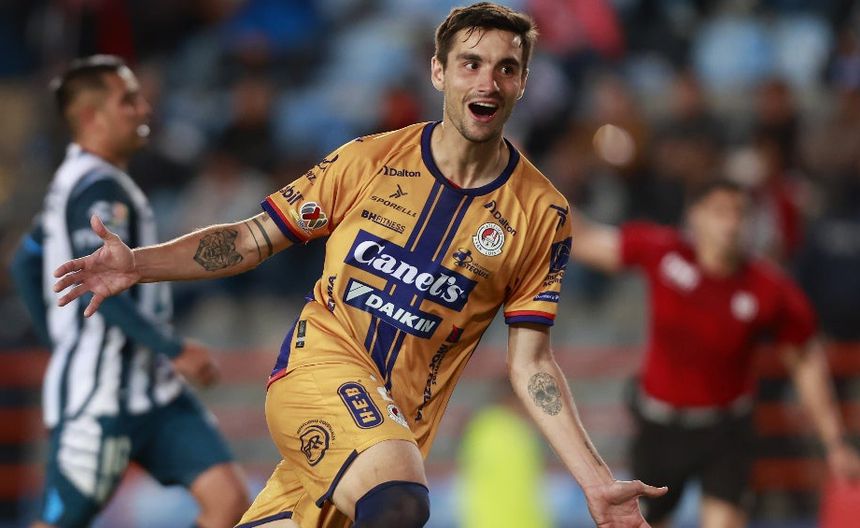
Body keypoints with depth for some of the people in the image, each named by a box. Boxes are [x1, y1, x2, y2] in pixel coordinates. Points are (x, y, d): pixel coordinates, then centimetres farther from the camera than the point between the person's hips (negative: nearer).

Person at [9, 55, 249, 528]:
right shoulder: (98, 188, -15)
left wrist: (63, 346, 24)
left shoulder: (76, 182, 15)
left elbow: (25, 265, 24)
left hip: (151, 393, 10)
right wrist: (175, 350, -23)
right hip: (98, 400, -10)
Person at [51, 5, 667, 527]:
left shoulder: (542, 213, 1)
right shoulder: (369, 160, 0)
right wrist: (137, 264, -7)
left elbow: (529, 363, 3)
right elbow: (254, 238, 7)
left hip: (402, 421, 2)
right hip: (319, 364, -2)